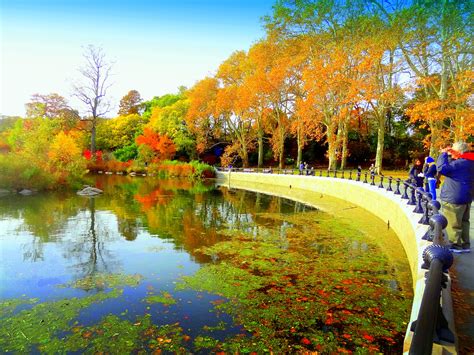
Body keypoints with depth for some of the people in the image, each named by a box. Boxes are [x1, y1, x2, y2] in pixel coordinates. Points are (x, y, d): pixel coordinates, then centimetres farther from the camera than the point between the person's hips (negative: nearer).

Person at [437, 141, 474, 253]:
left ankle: (456, 245, 10)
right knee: (464, 222, 16)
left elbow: (442, 168, -27)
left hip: (454, 198, -10)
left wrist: (443, 154, -15)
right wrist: (449, 155, 5)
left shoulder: (460, 163, -20)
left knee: (453, 223, 1)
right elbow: (451, 166, 20)